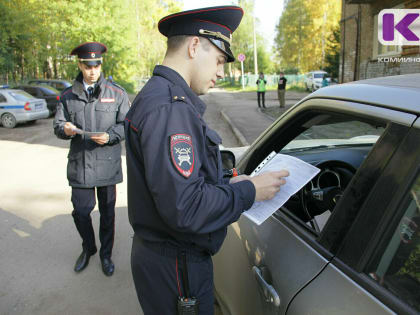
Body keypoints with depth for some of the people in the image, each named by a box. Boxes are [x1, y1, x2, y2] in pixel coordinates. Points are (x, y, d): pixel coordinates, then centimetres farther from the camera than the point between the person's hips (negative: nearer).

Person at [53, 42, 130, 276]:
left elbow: (127, 124, -1)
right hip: (79, 164, 2)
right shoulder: (68, 95, 8)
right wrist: (65, 129, -15)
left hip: (107, 163, -1)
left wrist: (110, 136, -19)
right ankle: (88, 249, 37)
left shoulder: (116, 93, 1)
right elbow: (58, 125, 10)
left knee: (107, 211, 10)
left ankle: (106, 254, 32)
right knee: (81, 210, 8)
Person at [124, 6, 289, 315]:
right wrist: (249, 191, -17)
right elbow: (185, 208, -30)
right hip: (175, 267, -10)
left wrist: (228, 184, 5)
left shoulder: (158, 95, 10)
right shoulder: (169, 107, -26)